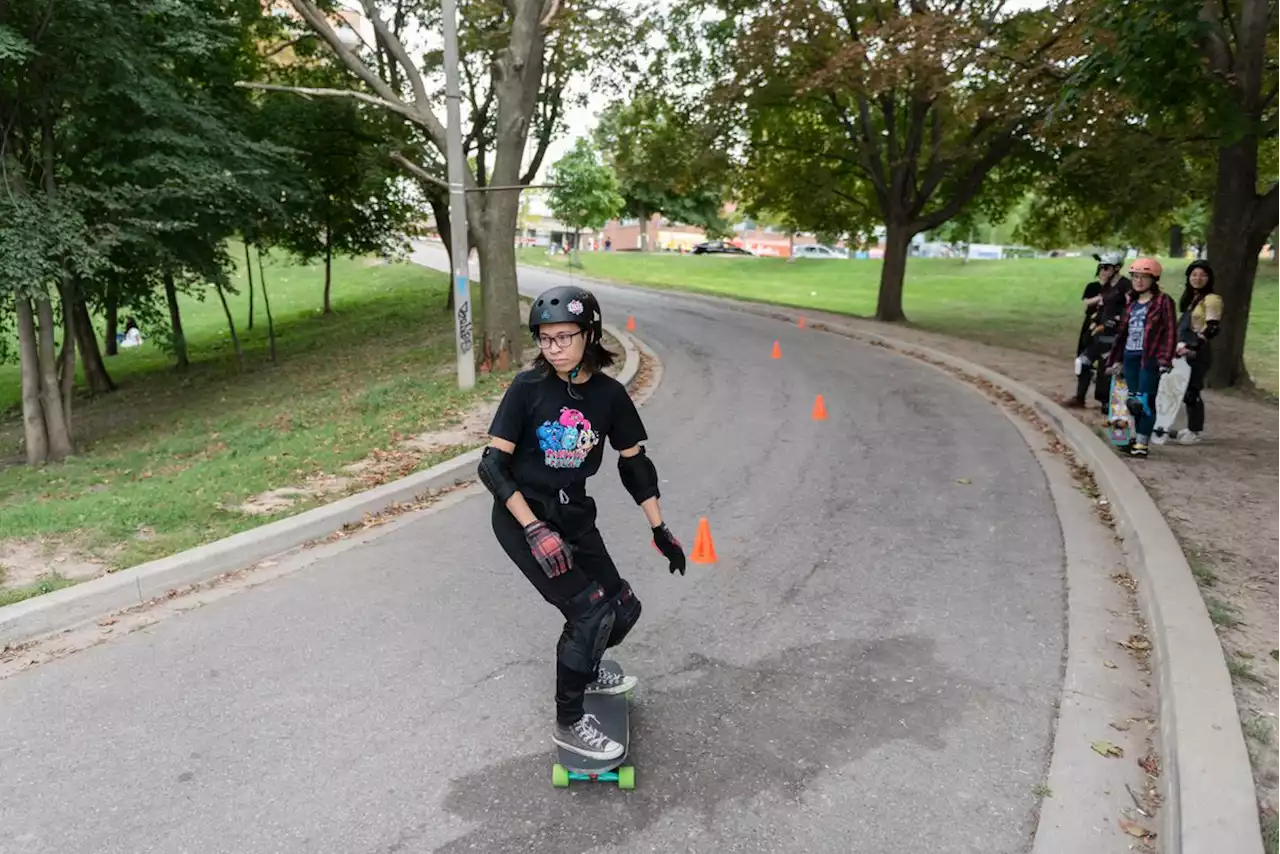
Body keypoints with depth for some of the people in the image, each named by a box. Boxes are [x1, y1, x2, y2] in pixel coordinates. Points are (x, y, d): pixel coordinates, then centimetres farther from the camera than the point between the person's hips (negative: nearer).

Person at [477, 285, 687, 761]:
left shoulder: (608, 394, -5)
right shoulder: (528, 388, -15)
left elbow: (634, 463, 5)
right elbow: (492, 465, -17)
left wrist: (660, 530, 5)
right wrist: (535, 530, -25)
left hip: (574, 516, 5)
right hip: (522, 517, -5)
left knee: (623, 608, 9)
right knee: (590, 611, -14)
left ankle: (583, 672, 41)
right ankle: (569, 724, 7)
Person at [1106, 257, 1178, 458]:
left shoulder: (1163, 301, -3)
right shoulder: (1132, 303, 16)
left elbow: (1170, 332, -8)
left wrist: (1165, 359, -16)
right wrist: (1116, 359, 20)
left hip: (1150, 359, -6)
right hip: (1130, 358, 6)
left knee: (1145, 401, -6)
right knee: (1134, 401, 8)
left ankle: (1142, 443, -3)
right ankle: (1138, 437, 17)